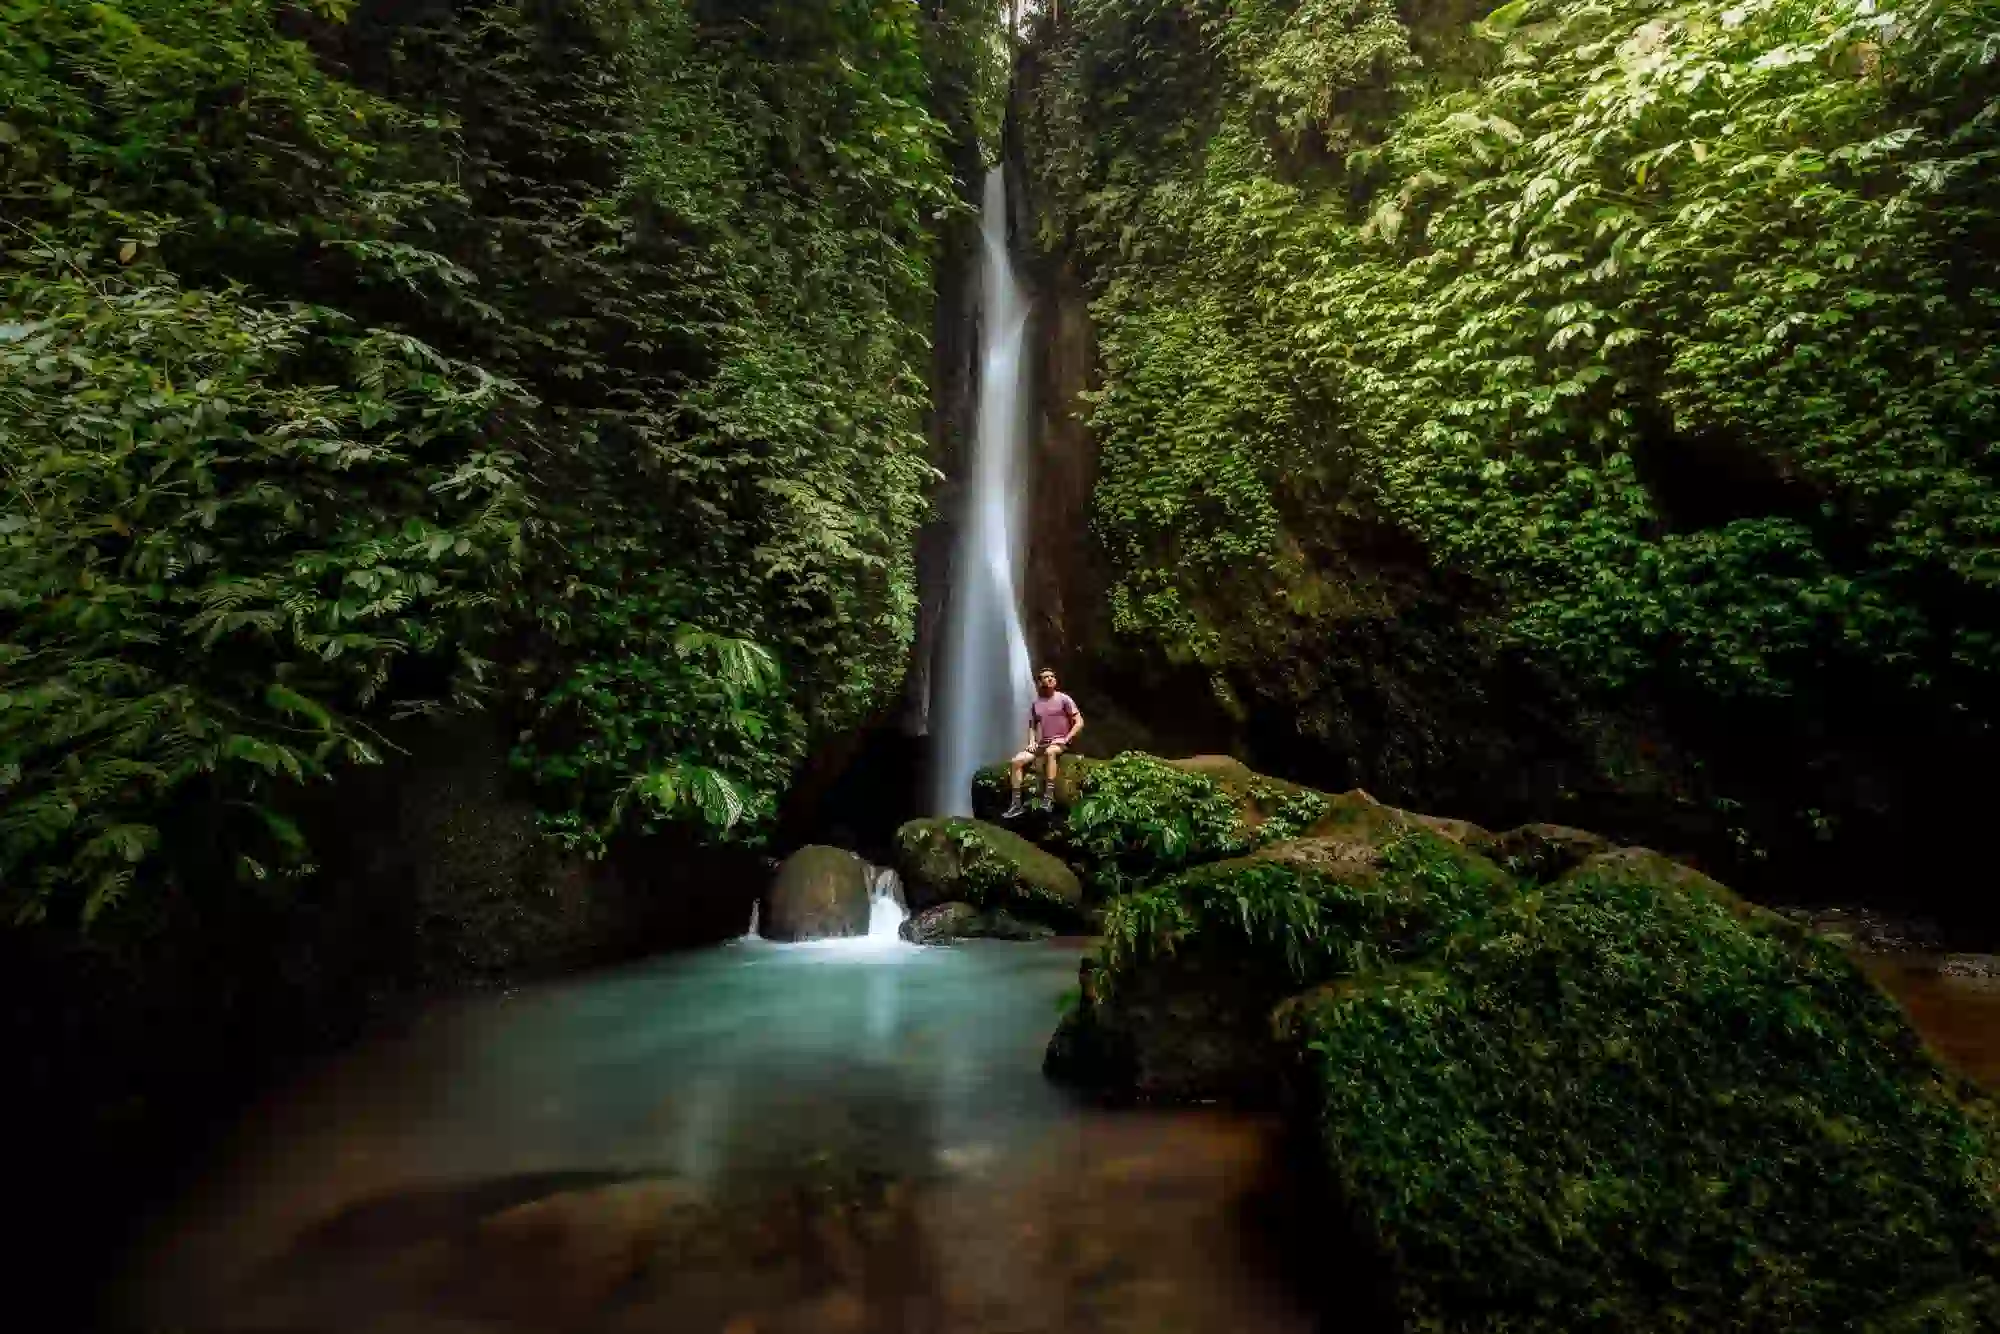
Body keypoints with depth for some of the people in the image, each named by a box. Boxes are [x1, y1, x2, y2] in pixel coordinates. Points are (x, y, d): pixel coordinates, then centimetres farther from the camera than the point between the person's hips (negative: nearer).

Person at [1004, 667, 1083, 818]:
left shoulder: (1063, 699, -2)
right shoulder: (1035, 703, 10)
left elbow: (1079, 722, -4)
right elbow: (1032, 726, 19)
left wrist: (1065, 739, -13)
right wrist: (1032, 742, 0)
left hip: (1060, 742, -5)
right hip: (1042, 743, 5)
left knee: (1049, 752, -40)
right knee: (1017, 760, -14)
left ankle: (1048, 798, -41)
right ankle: (1016, 804, -12)